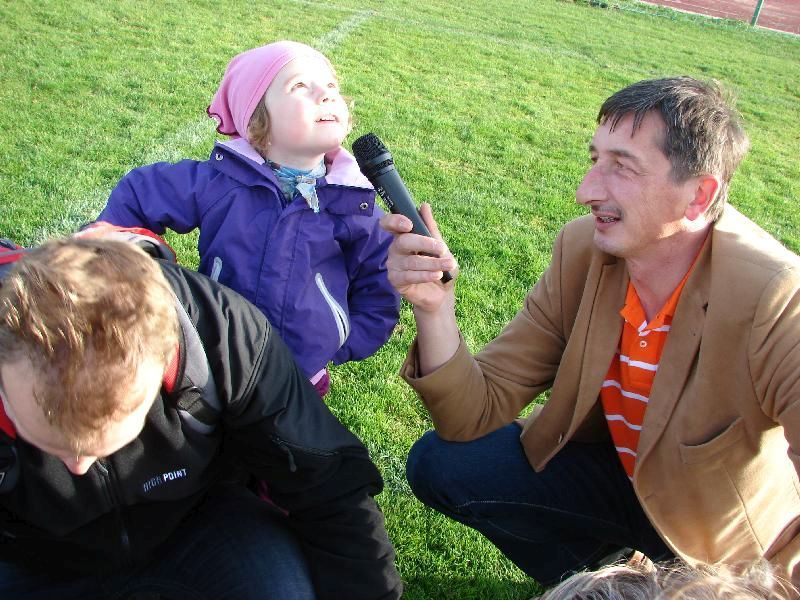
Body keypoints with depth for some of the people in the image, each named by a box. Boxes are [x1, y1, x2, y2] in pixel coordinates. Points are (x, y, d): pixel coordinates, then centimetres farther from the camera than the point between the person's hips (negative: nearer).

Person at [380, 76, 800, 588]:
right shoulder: (582, 249, -16)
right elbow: (479, 415, -16)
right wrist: (434, 308, -30)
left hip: (725, 547, -4)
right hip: (620, 473, 4)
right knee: (440, 463, -8)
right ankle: (599, 572, 13)